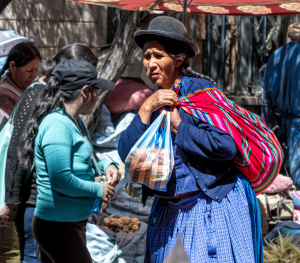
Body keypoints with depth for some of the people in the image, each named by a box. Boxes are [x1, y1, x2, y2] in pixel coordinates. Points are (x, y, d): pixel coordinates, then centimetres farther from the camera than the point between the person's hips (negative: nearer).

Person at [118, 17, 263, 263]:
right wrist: (146, 110, -12)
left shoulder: (201, 91, -10)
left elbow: (226, 146, -23)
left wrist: (178, 126, -13)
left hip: (213, 209, -6)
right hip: (170, 212, 6)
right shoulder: (155, 100, 9)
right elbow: (127, 155, -2)